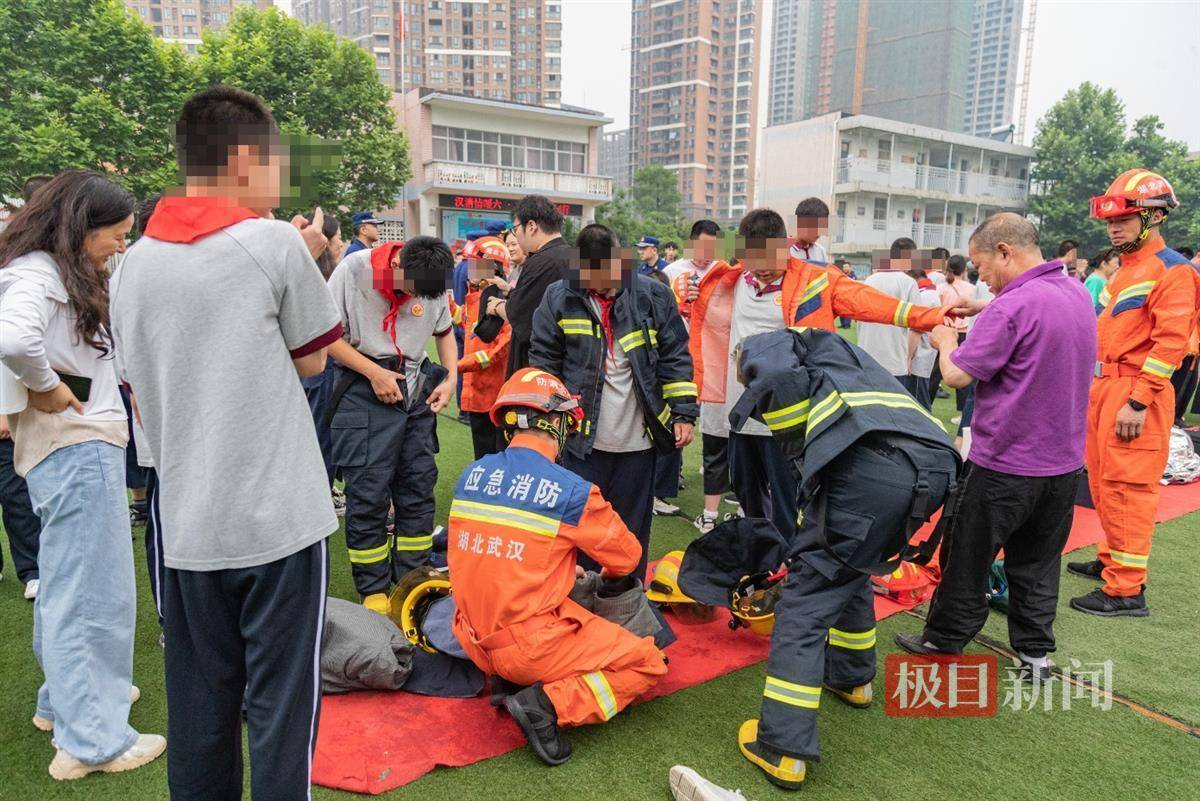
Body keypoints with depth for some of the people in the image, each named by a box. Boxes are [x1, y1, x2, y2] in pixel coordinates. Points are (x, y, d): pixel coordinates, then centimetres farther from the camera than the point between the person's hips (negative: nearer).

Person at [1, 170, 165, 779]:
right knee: (92, 593, -4)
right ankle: (92, 740, 6)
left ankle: (65, 698, 38)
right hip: (74, 449, -11)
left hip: (86, 445, 11)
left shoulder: (66, 274, 16)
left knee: (65, 583, 21)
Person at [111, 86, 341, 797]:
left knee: (198, 708, 17)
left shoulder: (136, 261, 7)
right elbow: (312, 360, 1)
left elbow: (140, 390, 13)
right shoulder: (275, 243, -9)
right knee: (281, 706, 6)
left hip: (185, 523, 6)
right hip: (278, 518, -5)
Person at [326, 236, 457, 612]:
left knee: (419, 486, 7)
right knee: (368, 493, -3)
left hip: (416, 390, 4)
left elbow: (444, 331, 14)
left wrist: (451, 376, 0)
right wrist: (374, 373, -17)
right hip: (365, 388, -4)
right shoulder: (353, 270, -13)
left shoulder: (435, 284, -2)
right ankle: (373, 591, 12)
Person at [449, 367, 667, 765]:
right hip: (529, 648, -7)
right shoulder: (571, 491, -17)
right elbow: (627, 557, -2)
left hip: (475, 641, 7)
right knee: (647, 662, 8)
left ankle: (506, 681, 11)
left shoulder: (471, 475, 0)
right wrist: (609, 576, 22)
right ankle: (548, 704, -9)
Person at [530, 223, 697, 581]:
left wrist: (683, 414, -1)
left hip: (638, 440, 1)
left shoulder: (653, 295, -2)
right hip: (583, 438, -1)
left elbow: (675, 358, 2)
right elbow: (543, 362, 3)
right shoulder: (559, 298, -4)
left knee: (633, 528, 14)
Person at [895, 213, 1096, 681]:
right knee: (1037, 563, 17)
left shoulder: (1012, 307, -22)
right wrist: (977, 309, 13)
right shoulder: (1079, 294, 5)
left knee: (968, 558, 9)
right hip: (1063, 461, 7)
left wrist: (945, 343, 0)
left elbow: (957, 375, -20)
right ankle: (1034, 653, 25)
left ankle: (944, 644, 22)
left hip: (1005, 465, -7)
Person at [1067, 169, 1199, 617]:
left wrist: (1138, 402, -22)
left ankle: (1127, 591, -1)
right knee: (1102, 480, 17)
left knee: (1127, 488, -7)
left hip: (1135, 393, -9)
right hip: (1106, 386, 9)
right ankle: (1111, 561, 31)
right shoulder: (1126, 269, 18)